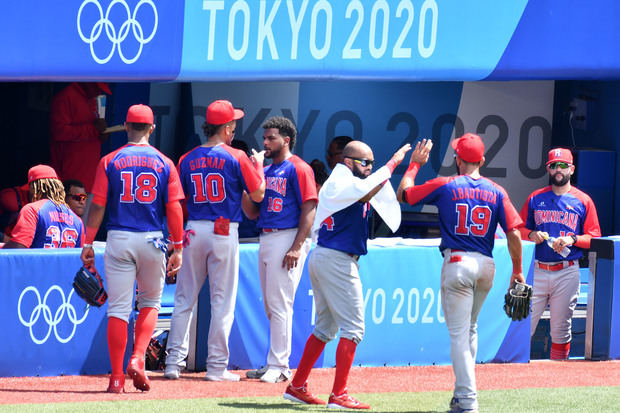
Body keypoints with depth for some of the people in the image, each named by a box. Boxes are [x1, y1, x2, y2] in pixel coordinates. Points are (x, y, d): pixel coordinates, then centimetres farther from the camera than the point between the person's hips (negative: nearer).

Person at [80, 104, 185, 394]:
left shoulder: (110, 162, 0)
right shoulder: (164, 163, 2)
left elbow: (97, 206, -2)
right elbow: (174, 209, -1)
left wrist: (88, 244, 4)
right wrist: (178, 249, 4)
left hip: (119, 239, -1)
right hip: (152, 240, 1)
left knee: (118, 308, 0)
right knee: (150, 303, 18)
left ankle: (117, 377, -2)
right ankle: (138, 359, -1)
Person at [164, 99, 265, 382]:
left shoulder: (187, 160, 5)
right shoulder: (236, 158, -6)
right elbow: (258, 195, -1)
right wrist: (259, 168, 14)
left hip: (193, 231, 3)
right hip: (224, 232, -3)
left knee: (184, 299, 9)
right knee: (222, 301, 2)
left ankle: (174, 361, 6)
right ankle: (217, 366, 1)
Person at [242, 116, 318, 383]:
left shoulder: (298, 169, -7)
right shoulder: (266, 170, 18)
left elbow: (309, 209, -13)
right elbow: (252, 212, 18)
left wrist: (296, 247, -20)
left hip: (287, 238, -9)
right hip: (266, 239, 9)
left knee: (280, 304, -10)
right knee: (269, 305, 11)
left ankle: (279, 366, -10)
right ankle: (274, 365, 16)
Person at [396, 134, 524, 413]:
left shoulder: (445, 186, -3)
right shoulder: (496, 192, 4)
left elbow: (403, 194, 7)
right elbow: (514, 235, -2)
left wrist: (415, 163, 21)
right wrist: (517, 270, 9)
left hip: (457, 262, -4)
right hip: (487, 265, 4)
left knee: (459, 333, -4)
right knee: (470, 329, 22)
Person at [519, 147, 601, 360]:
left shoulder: (583, 201, 7)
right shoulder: (535, 198, 11)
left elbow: (594, 237, 5)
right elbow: (518, 229, 14)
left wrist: (573, 239, -13)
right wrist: (531, 235, -7)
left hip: (567, 272, -1)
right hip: (537, 270, 1)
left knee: (561, 328, 3)